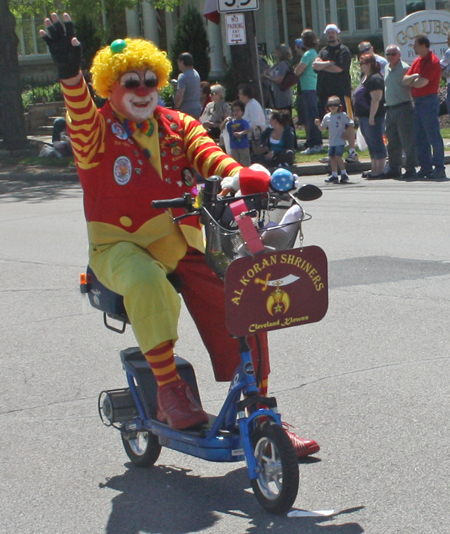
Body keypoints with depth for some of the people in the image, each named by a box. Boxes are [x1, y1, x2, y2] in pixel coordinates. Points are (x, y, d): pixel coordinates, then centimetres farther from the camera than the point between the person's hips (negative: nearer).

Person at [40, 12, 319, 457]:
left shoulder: (178, 126, 11)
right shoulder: (98, 130, -2)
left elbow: (209, 156, -5)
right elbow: (81, 119, -26)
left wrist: (251, 179, -27)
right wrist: (69, 73, -48)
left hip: (182, 244, 4)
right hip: (120, 247, -4)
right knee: (146, 282, -38)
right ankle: (168, 389, -27)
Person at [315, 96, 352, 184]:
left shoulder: (342, 115, -5)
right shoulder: (327, 117, 10)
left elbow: (351, 125, -4)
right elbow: (322, 128, 17)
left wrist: (346, 133, -11)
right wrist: (318, 124, -2)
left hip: (340, 141, -6)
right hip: (332, 142, 6)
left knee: (338, 157, -14)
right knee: (332, 157, 7)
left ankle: (344, 174, -8)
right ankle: (334, 175, 15)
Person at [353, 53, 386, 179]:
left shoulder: (375, 79, -16)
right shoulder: (365, 77, 17)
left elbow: (376, 99, -22)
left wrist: (371, 117, -25)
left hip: (373, 116, -11)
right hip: (364, 117, 11)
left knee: (376, 143, -7)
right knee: (371, 144, 14)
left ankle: (380, 170, -5)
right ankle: (374, 169, 21)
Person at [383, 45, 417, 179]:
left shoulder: (404, 68, -9)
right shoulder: (387, 68, 14)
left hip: (403, 108, -8)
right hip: (390, 109, 8)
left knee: (407, 140, -6)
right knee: (392, 141, 12)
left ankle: (410, 169, -3)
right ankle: (394, 169, 19)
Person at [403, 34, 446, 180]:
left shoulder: (432, 61, -12)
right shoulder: (417, 61, 16)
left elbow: (421, 83, -19)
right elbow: (405, 80, 11)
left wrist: (412, 82, 1)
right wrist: (414, 77, -9)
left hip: (429, 101, -9)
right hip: (417, 101, 9)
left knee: (433, 136, -6)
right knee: (420, 137, 9)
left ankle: (439, 168, -3)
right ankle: (425, 168, 15)